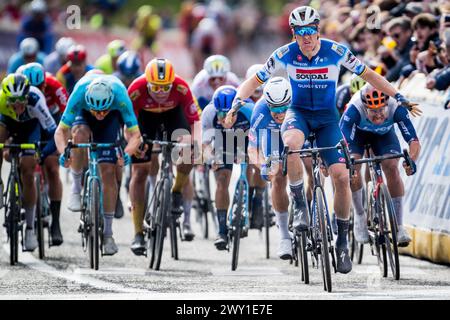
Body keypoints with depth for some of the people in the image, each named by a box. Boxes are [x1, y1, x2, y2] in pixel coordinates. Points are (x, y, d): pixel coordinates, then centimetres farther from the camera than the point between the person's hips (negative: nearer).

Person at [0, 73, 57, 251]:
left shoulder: (35, 100, -42)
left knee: (27, 173, -8)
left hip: (29, 125, -2)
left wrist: (43, 154, -54)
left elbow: (54, 132, -42)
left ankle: (30, 229, 2)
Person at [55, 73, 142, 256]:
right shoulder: (79, 94, -39)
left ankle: (107, 234, -2)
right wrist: (63, 152, -54)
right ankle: (76, 186, -14)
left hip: (112, 118, 0)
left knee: (108, 172, -11)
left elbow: (135, 135, -35)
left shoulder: (120, 96, -39)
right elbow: (61, 131, -35)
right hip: (83, 113, 0)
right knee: (80, 134, -37)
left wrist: (127, 152, -55)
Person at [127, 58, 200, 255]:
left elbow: (193, 120, -26)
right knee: (139, 171, -5)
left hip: (173, 112, 0)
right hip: (145, 115, 0)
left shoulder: (181, 88, -34)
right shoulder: (136, 89, -34)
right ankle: (138, 234, 1)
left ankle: (176, 193, 0)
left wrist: (193, 142, -41)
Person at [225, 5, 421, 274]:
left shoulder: (336, 51, -14)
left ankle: (342, 242, 2)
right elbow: (255, 81, -5)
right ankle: (300, 205, -20)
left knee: (341, 176, -15)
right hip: (298, 113, -1)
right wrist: (237, 103, -23)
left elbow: (368, 75, -3)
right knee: (291, 143, -39)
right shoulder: (285, 55, -13)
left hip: (327, 117, 1)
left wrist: (400, 98, -8)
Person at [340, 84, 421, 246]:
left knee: (392, 168, -20)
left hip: (384, 134, 1)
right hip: (358, 132, -1)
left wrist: (412, 160, -59)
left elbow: (414, 141, -39)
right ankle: (360, 216, 0)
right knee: (353, 168, -23)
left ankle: (399, 225, -14)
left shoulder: (396, 108, -38)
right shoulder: (354, 109, -41)